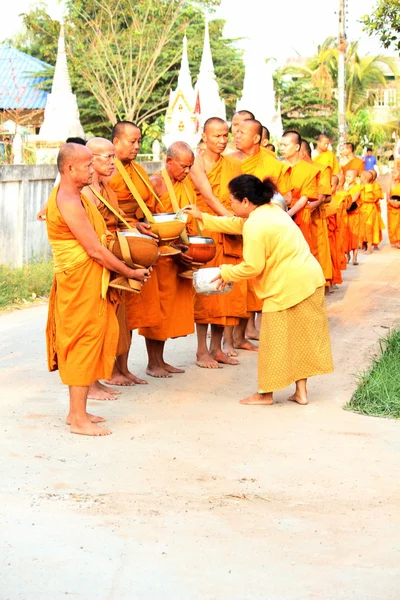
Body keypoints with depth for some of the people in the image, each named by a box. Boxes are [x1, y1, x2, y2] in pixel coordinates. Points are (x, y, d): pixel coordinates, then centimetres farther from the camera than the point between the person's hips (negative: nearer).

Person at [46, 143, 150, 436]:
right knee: (85, 341, -5)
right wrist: (131, 273, -11)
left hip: (86, 281, 10)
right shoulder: (69, 202, -20)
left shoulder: (70, 194, 13)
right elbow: (95, 250, -21)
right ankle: (79, 418, 2)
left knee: (88, 342, 14)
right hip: (80, 280, -10)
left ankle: (77, 410, 22)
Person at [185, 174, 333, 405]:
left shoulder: (255, 225, -16)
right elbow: (236, 224, 28)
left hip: (287, 287, -9)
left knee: (275, 341, 3)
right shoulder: (271, 211, 15)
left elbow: (252, 267, -17)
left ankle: (265, 393, 13)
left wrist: (227, 273, 0)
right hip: (310, 279, 9)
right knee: (300, 337, 14)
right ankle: (301, 391, 18)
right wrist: (203, 217, 31)